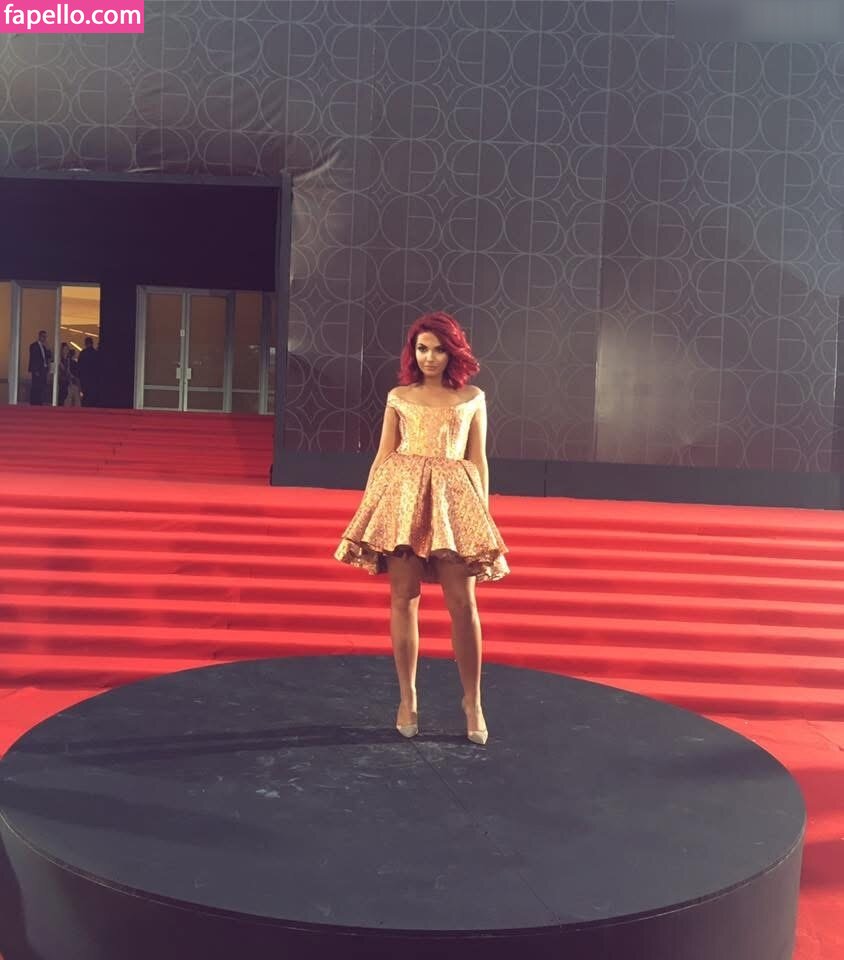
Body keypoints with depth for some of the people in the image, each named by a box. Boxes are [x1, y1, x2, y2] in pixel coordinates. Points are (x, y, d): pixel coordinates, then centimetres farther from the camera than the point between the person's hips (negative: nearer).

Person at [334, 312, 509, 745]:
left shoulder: (472, 398, 9)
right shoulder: (398, 397, 9)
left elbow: (479, 461, 10)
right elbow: (382, 456, 10)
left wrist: (484, 515, 5)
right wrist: (366, 511, 5)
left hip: (453, 499, 0)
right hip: (402, 496, 1)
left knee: (462, 603, -4)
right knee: (404, 599, 1)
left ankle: (472, 700, 9)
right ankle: (407, 697, 13)